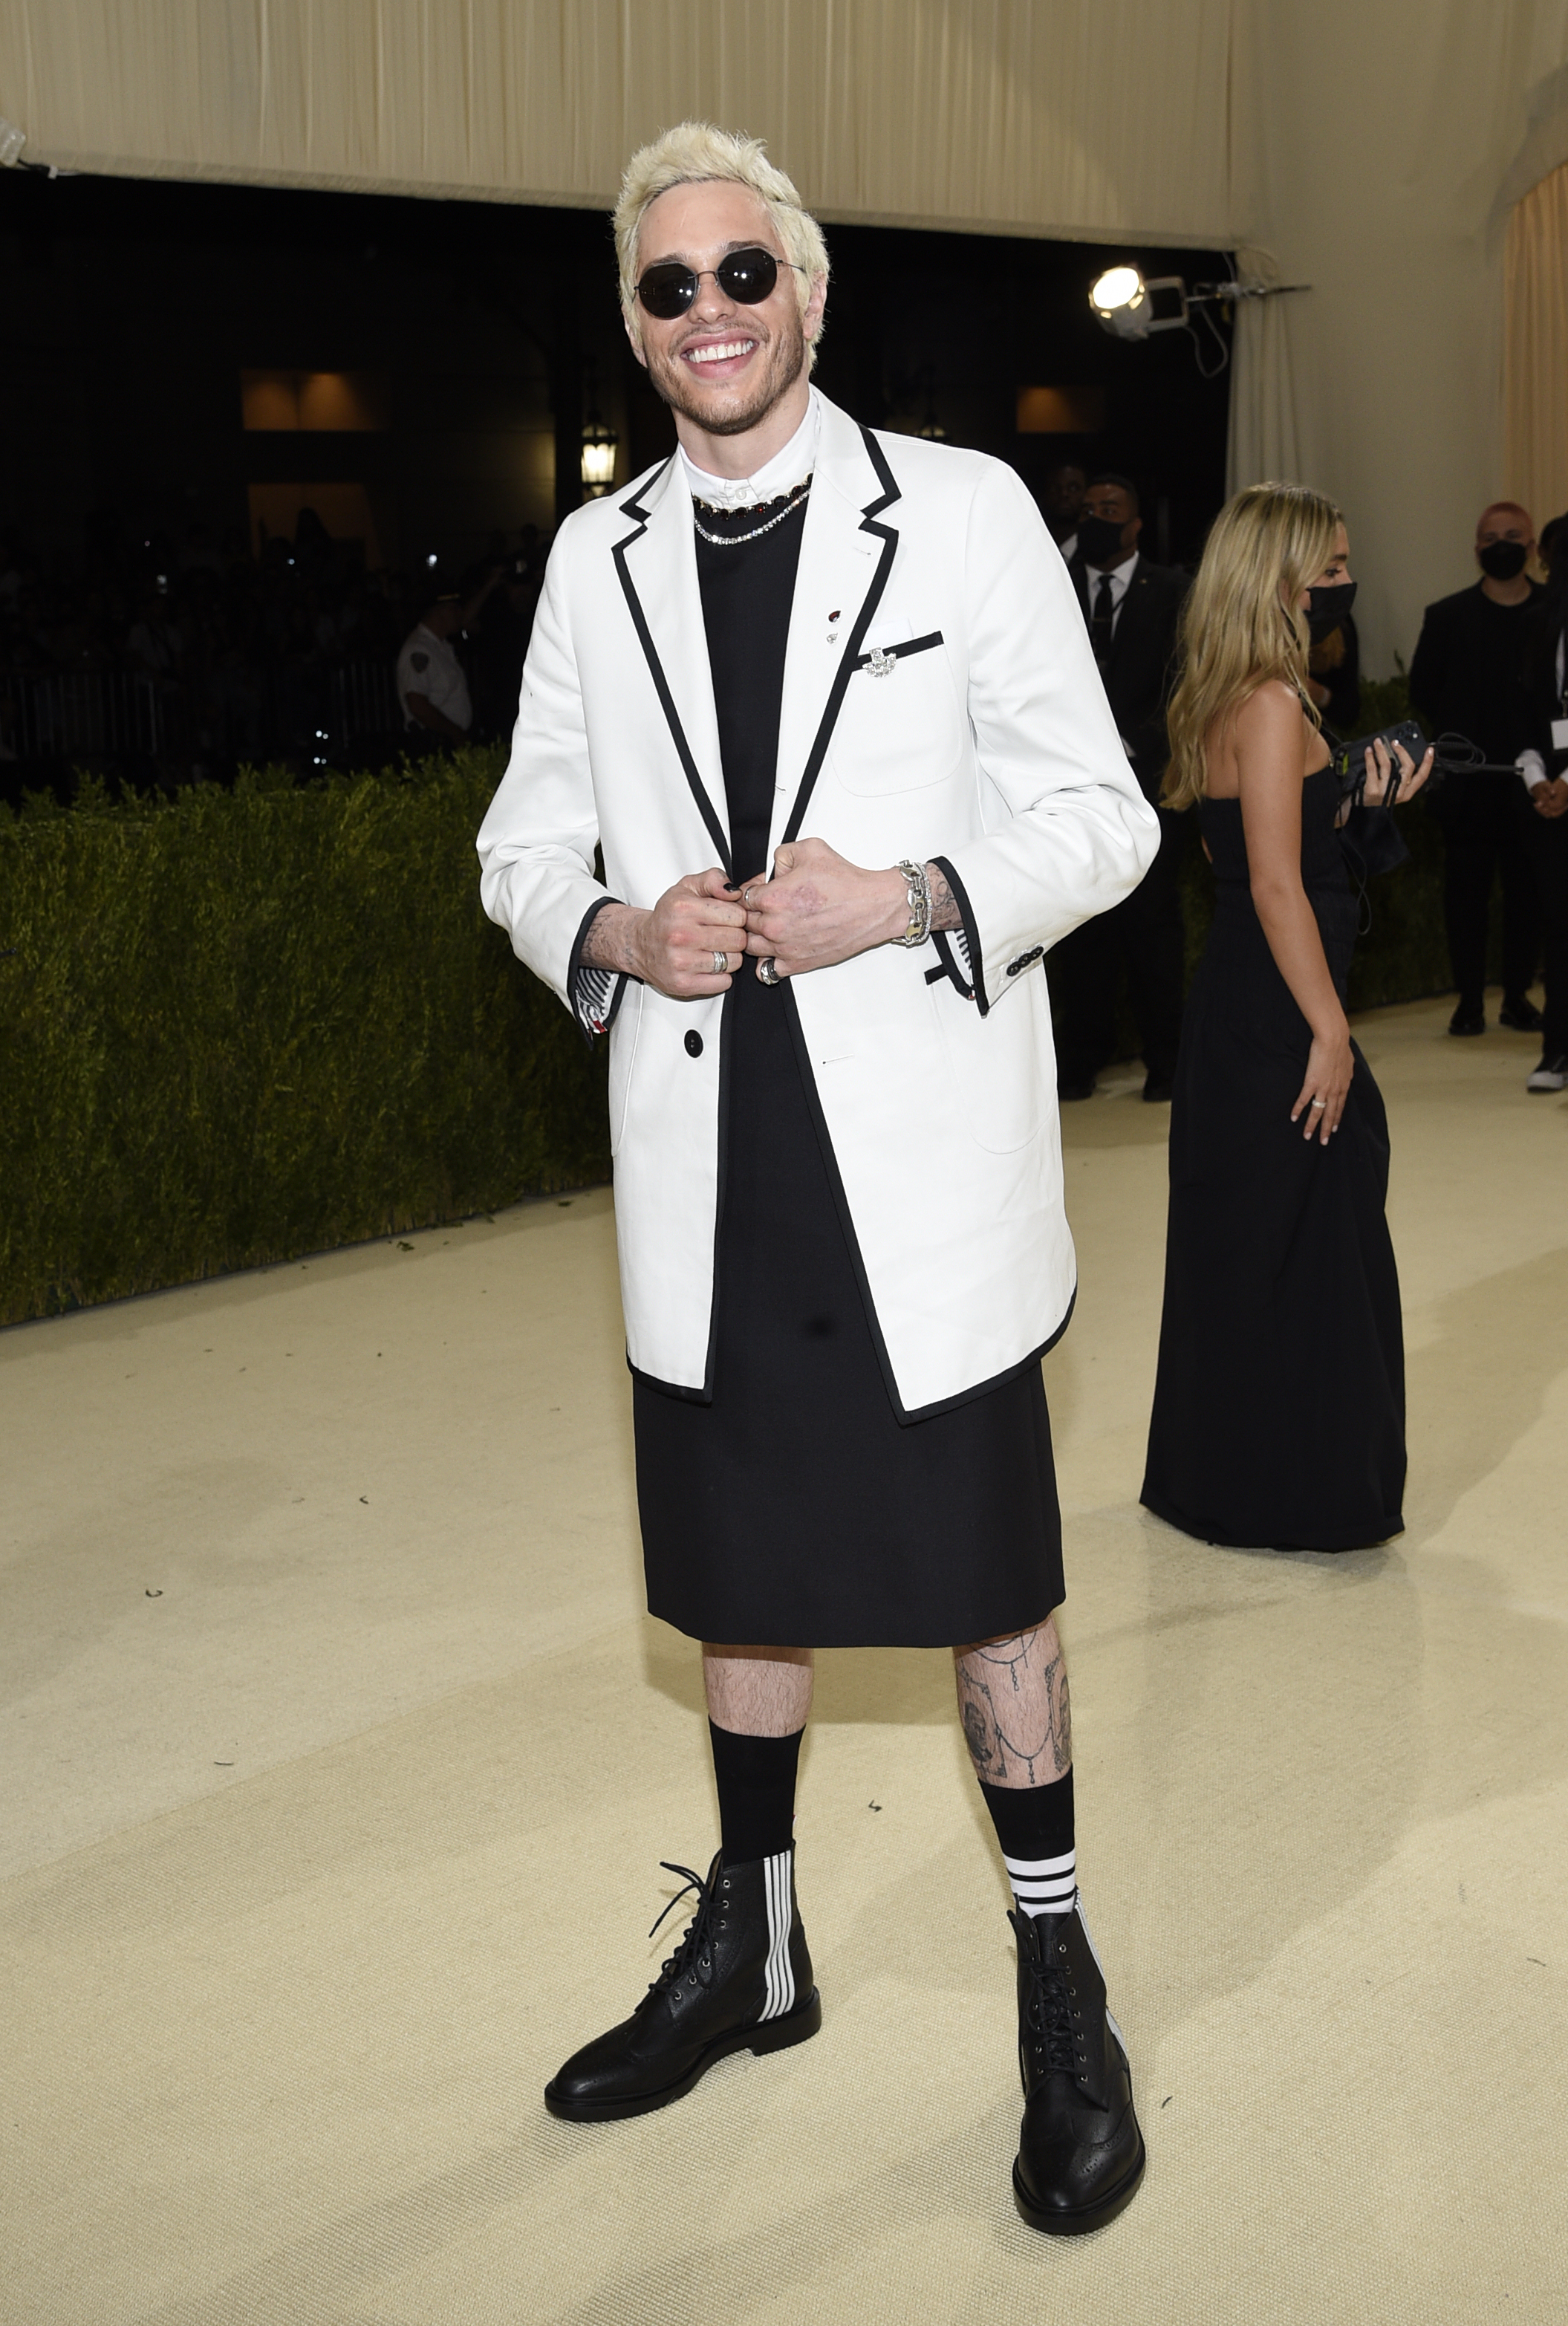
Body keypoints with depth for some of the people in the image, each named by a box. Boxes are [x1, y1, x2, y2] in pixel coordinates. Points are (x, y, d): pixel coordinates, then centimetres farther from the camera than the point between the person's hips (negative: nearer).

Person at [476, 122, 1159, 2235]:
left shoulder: (967, 513, -2)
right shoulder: (595, 559, 9)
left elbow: (1101, 814, -2)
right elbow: (526, 845, 13)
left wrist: (911, 902, -19)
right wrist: (615, 929, -9)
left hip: (926, 1164, -3)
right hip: (712, 1174, 4)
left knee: (988, 1577, 5)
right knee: (739, 1568, 16)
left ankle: (1060, 1983, 23)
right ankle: (751, 1949, 35)